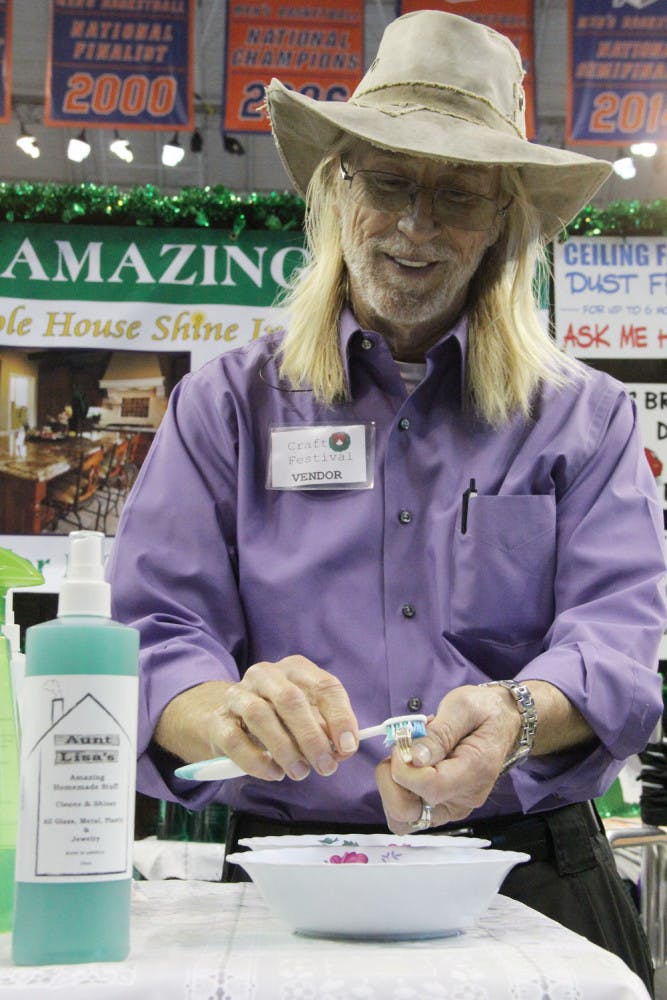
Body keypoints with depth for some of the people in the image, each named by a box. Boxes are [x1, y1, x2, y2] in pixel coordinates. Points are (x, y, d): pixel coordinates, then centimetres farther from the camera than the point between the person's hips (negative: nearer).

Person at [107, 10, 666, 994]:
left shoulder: (586, 415, 12)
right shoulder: (226, 406, 11)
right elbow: (153, 635, 1)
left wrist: (516, 716, -23)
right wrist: (228, 714, -22)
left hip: (530, 887, 1)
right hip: (291, 890, 0)